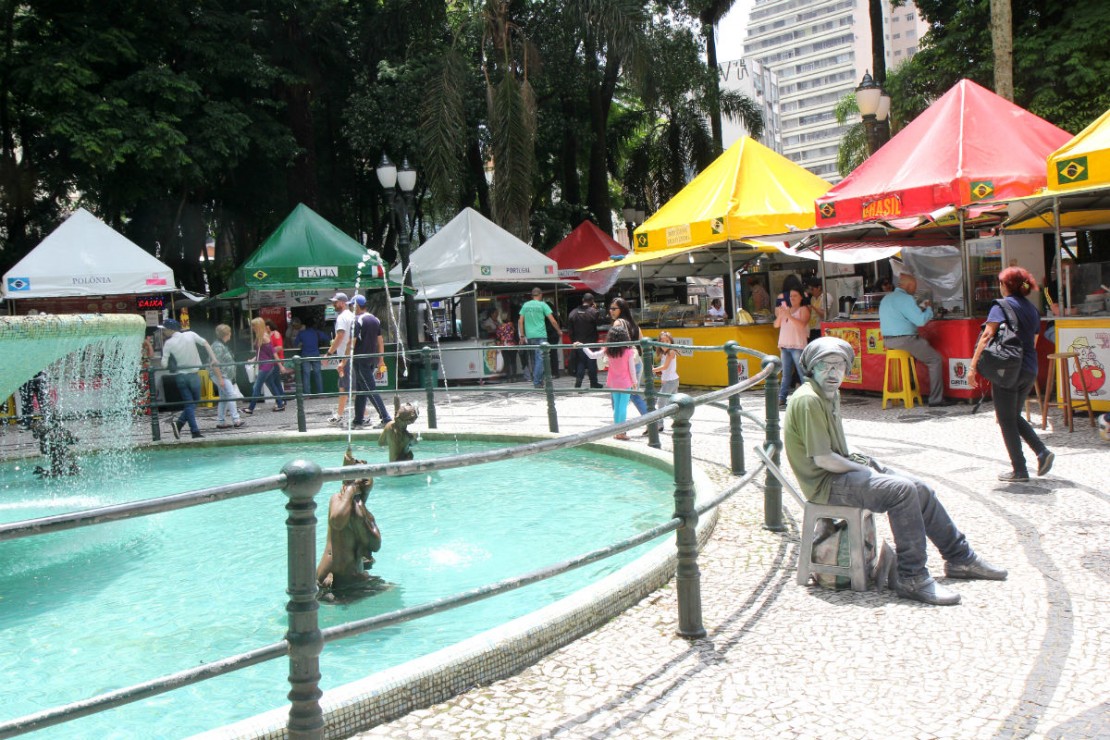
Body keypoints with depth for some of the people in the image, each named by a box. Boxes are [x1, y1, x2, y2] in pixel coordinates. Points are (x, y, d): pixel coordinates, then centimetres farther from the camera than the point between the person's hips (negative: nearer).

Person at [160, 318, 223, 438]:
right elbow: (206, 344, -3)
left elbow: (164, 364, -11)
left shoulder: (168, 343, -7)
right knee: (193, 403, 11)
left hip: (180, 376, 0)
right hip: (193, 375, 0)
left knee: (189, 404, 4)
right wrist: (213, 359, -3)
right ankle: (179, 423, -5)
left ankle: (195, 431, -6)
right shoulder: (191, 335, -2)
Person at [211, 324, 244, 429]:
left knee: (224, 399, 11)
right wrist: (220, 379, -23)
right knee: (231, 396, -13)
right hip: (223, 377, -10)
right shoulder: (218, 346, -14)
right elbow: (216, 363, -20)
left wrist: (232, 377, 25)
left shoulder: (223, 345, 17)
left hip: (227, 377, 10)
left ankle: (221, 422, 15)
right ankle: (236, 420, -14)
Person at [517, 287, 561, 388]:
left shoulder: (525, 305, 11)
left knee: (534, 359, 14)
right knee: (540, 358, -6)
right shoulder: (542, 305, -2)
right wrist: (559, 331, 10)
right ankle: (537, 382, -12)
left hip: (529, 337, 5)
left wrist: (522, 335, 12)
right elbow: (552, 321, -3)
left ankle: (537, 380, 18)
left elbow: (520, 321, 9)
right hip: (540, 335, -5)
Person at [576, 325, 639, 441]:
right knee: (623, 406, 1)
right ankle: (621, 432, 1)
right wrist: (634, 381, 4)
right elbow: (632, 368, -8)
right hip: (625, 382, -3)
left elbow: (592, 355, -7)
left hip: (613, 382, 3)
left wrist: (582, 347, 5)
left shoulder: (608, 350, -7)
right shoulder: (629, 350, -13)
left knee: (616, 406, 15)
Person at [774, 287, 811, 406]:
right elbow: (776, 325, 13)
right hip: (785, 346, 6)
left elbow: (802, 324, -15)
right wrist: (780, 314, -6)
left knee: (802, 373, -9)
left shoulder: (803, 309, 2)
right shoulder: (786, 309, 19)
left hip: (798, 346, -6)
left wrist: (788, 315, -19)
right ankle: (782, 398, 7)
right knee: (786, 374, 7)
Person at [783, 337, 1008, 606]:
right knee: (902, 490, -25)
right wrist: (862, 469, -11)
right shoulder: (808, 400, -21)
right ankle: (911, 578, -19)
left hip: (843, 470, 10)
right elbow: (823, 459, -23)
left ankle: (960, 558, 21)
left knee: (921, 489, 6)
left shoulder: (832, 394, 12)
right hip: (826, 483, -10)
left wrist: (861, 461, 5)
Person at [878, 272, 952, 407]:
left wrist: (922, 308, 28)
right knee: (936, 360, 3)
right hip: (904, 340, -9)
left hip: (888, 341, 9)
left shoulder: (886, 298, 14)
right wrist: (929, 308, 1)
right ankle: (936, 399, 0)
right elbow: (921, 320, -19)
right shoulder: (906, 299, -15)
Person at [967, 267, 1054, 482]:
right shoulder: (1032, 309, 14)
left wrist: (973, 367, -19)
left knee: (1006, 420, 3)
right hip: (1030, 371, 7)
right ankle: (1042, 452, 7)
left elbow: (987, 335, -18)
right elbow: (1033, 342, 20)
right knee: (1015, 416, 22)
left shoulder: (1002, 306, -8)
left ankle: (1019, 470, 5)